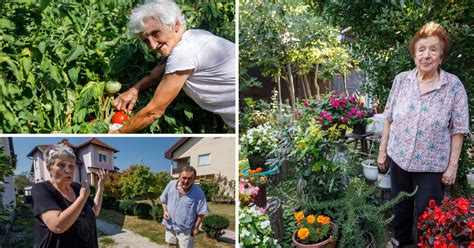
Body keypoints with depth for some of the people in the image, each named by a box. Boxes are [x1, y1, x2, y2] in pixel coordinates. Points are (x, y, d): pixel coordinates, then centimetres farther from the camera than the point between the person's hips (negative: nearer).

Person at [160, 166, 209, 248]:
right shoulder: (171, 185, -10)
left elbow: (201, 212, -13)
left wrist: (196, 227, -11)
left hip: (185, 229, -4)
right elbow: (164, 200, 6)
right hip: (170, 225, 4)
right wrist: (165, 211, -9)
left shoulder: (198, 192, -21)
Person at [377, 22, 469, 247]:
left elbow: (458, 130, -8)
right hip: (398, 158, 3)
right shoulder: (401, 79, -4)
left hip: (432, 164, -3)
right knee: (400, 204, 20)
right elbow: (389, 119, 3)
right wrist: (382, 151, 3)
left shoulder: (454, 85, -11)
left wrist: (452, 166, -8)